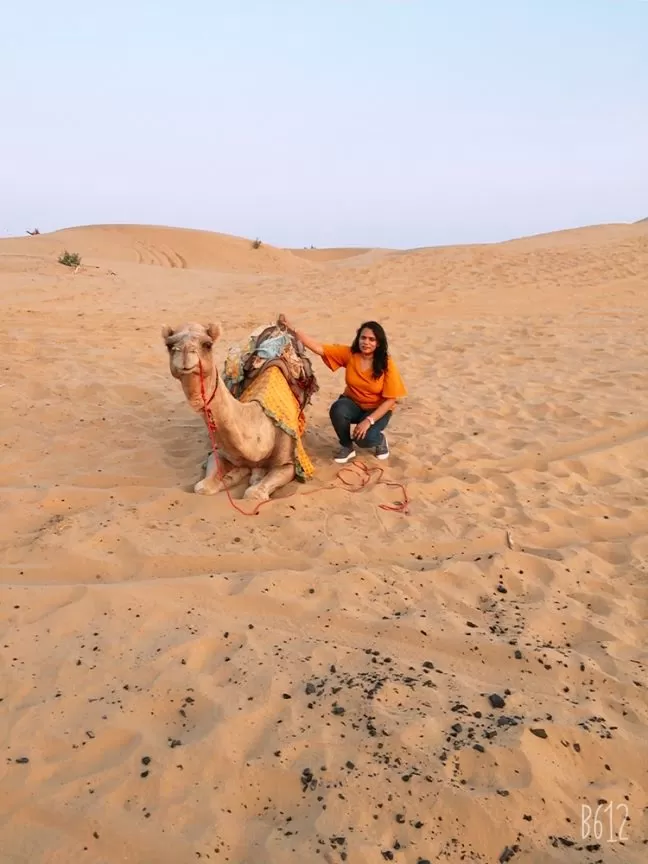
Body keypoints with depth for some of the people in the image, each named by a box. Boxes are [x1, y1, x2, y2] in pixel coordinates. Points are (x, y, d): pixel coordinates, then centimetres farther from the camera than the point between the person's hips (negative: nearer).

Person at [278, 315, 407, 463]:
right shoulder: (348, 354, -15)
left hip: (377, 410, -3)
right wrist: (290, 328, -34)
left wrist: (369, 420, -28)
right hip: (353, 404, 3)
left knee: (364, 438, -30)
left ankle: (380, 438, 9)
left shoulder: (386, 364, -20)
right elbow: (318, 348, -23)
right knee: (337, 410, -32)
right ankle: (347, 447, -4)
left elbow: (390, 400, -18)